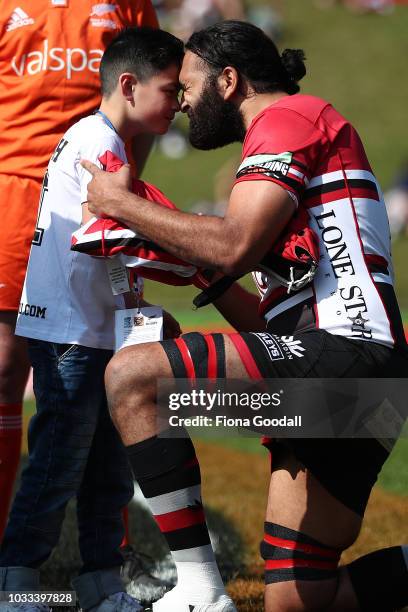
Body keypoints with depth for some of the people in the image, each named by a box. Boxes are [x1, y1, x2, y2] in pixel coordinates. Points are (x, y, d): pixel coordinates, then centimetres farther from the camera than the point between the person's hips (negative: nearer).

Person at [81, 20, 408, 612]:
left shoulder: (288, 117, 1)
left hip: (344, 351, -10)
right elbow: (271, 323, 29)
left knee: (132, 376, -17)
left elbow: (235, 246, -16)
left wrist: (121, 203, -5)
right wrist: (201, 273, 18)